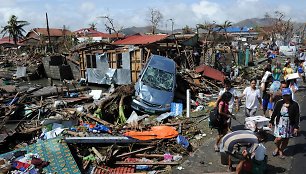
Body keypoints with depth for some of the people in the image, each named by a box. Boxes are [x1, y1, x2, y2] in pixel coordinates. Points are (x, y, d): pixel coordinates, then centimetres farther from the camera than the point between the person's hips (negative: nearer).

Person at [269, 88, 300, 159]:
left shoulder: (294, 105, -8)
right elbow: (274, 113, 4)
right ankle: (277, 148, 24)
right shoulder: (279, 103, -5)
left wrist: (296, 127, -9)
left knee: (286, 140, 10)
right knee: (279, 138, -8)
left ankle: (281, 151, 34)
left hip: (289, 125, 0)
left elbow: (297, 116, -5)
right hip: (280, 124, 0)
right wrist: (271, 122, 5)